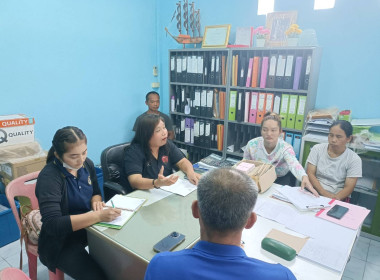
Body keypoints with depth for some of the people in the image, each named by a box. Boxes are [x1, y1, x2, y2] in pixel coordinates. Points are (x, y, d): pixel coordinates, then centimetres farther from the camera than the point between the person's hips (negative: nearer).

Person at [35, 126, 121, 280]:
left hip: (88, 226, 6)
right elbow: (52, 224, -30)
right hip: (61, 241, -6)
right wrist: (98, 215, -38)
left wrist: (96, 200, -13)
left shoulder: (87, 164, -4)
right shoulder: (49, 177, -23)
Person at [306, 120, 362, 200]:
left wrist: (334, 198, -23)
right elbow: (310, 173, -2)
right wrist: (324, 192, -16)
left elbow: (349, 187, -5)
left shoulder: (354, 159, 0)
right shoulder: (317, 149, 3)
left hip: (337, 197, -1)